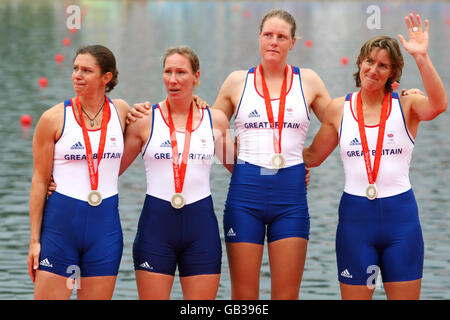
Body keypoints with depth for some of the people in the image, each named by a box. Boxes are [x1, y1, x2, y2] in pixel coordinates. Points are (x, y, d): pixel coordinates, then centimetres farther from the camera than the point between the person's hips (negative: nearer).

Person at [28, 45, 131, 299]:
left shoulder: (122, 111, 5)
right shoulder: (54, 118, -3)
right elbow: (40, 180, -1)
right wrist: (34, 239, -4)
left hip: (105, 224, 3)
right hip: (61, 221, -2)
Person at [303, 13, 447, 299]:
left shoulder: (406, 106, -1)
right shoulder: (339, 109, 5)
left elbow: (438, 105, -23)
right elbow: (312, 157, 15)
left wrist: (422, 58, -31)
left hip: (400, 216, -1)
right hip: (355, 215, 1)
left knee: (405, 296, 3)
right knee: (354, 296, 4)